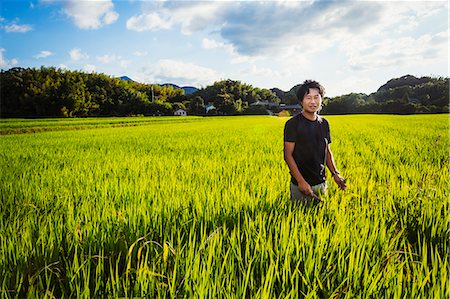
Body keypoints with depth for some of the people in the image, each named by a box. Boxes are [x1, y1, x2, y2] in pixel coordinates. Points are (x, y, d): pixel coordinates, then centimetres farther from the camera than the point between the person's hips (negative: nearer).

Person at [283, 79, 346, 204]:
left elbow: (327, 151, 13)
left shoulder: (324, 123, 7)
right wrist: (301, 181, -19)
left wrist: (335, 173, -1)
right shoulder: (293, 124, -11)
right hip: (301, 185, -5)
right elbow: (288, 155, -13)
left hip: (321, 183, 5)